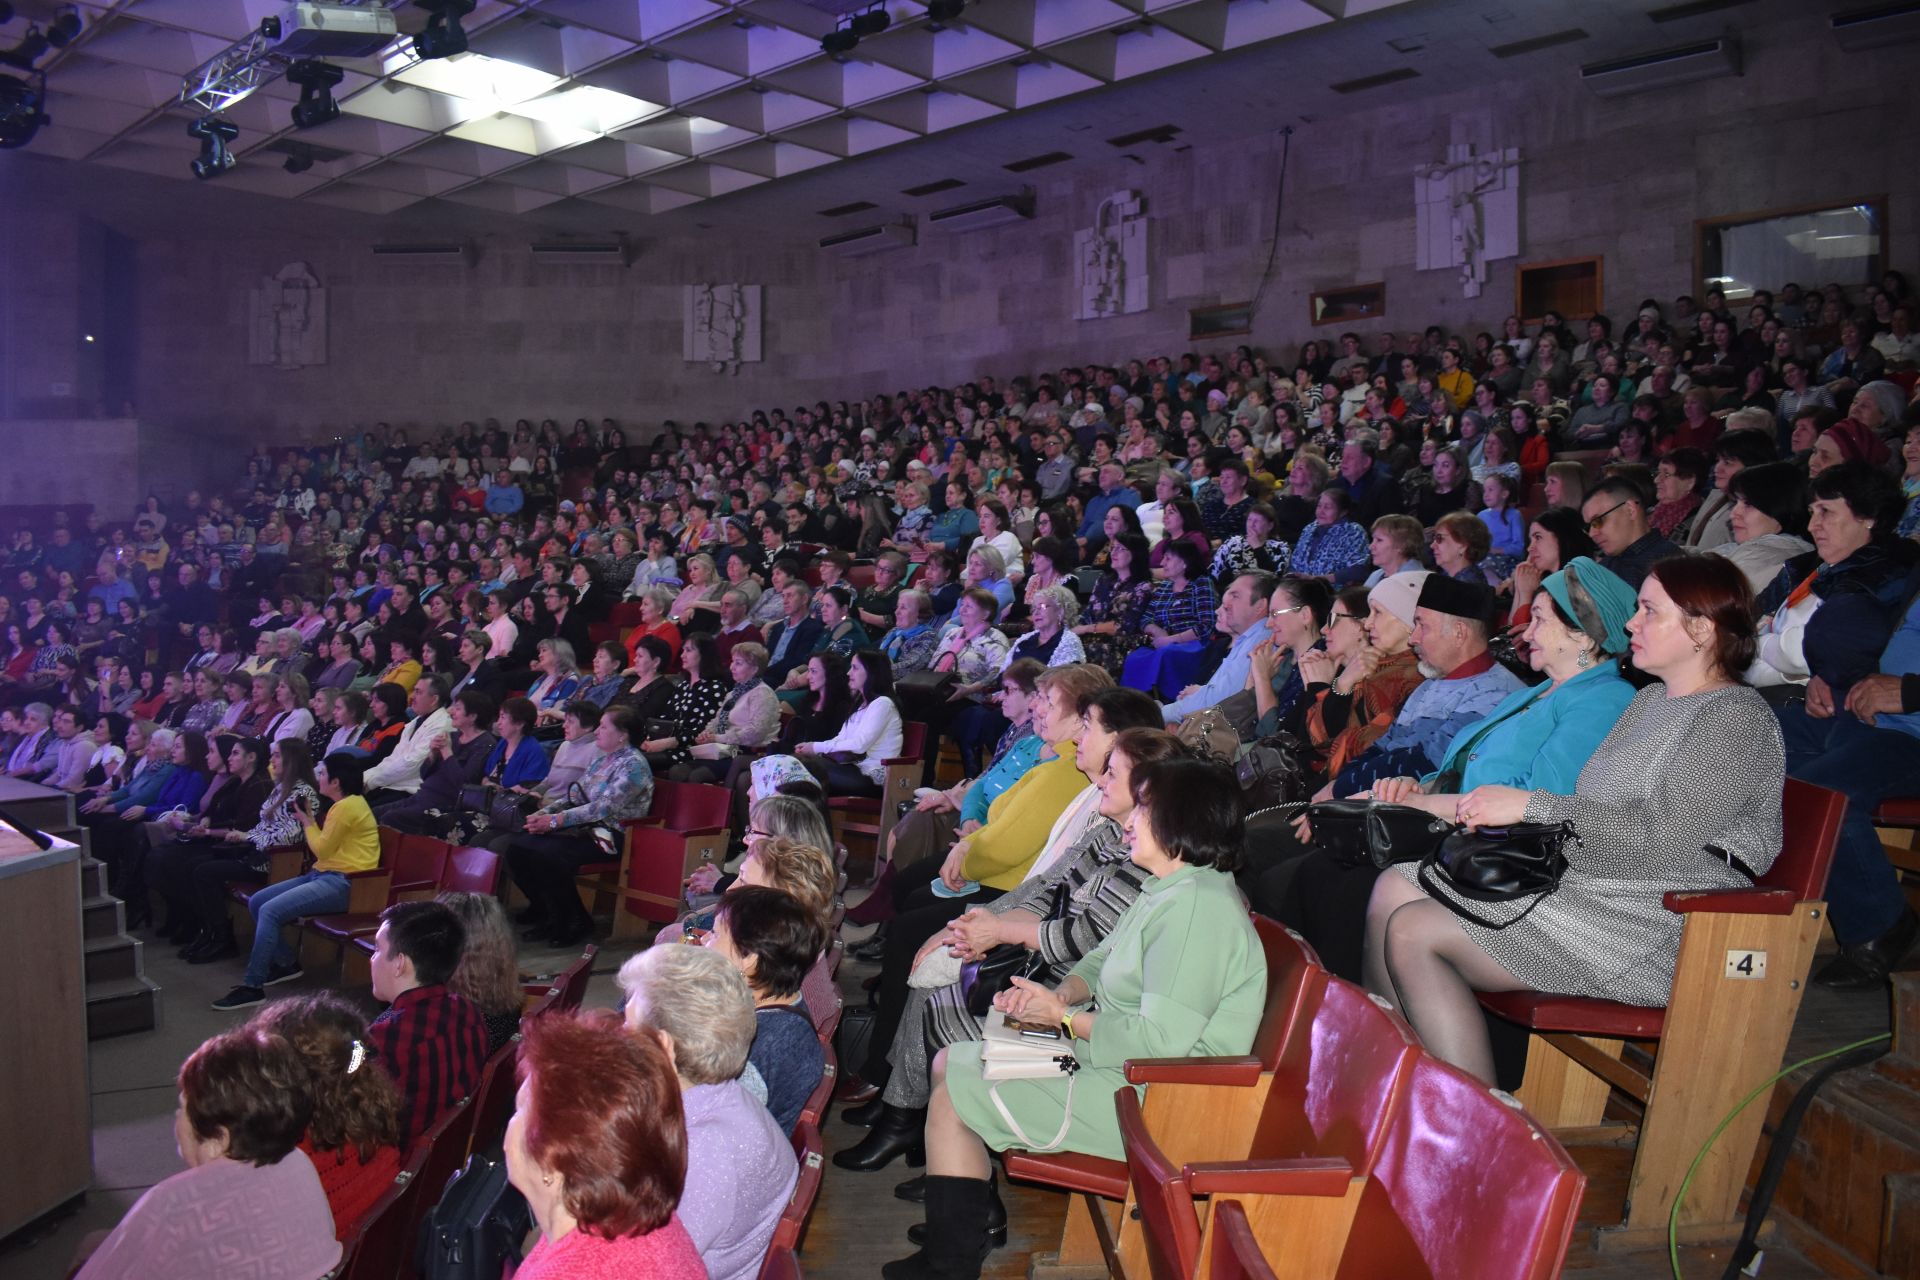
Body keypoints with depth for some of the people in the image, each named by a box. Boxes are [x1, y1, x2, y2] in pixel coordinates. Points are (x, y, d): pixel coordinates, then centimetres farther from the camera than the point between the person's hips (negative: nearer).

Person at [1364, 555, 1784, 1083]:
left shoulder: (1737, 717, -9)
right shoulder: (1648, 700, 20)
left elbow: (1659, 838, -21)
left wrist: (1531, 805, -20)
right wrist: (1499, 808, 1)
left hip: (1656, 928, -10)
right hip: (1583, 884, 10)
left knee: (1413, 932, -20)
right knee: (1394, 886, -2)